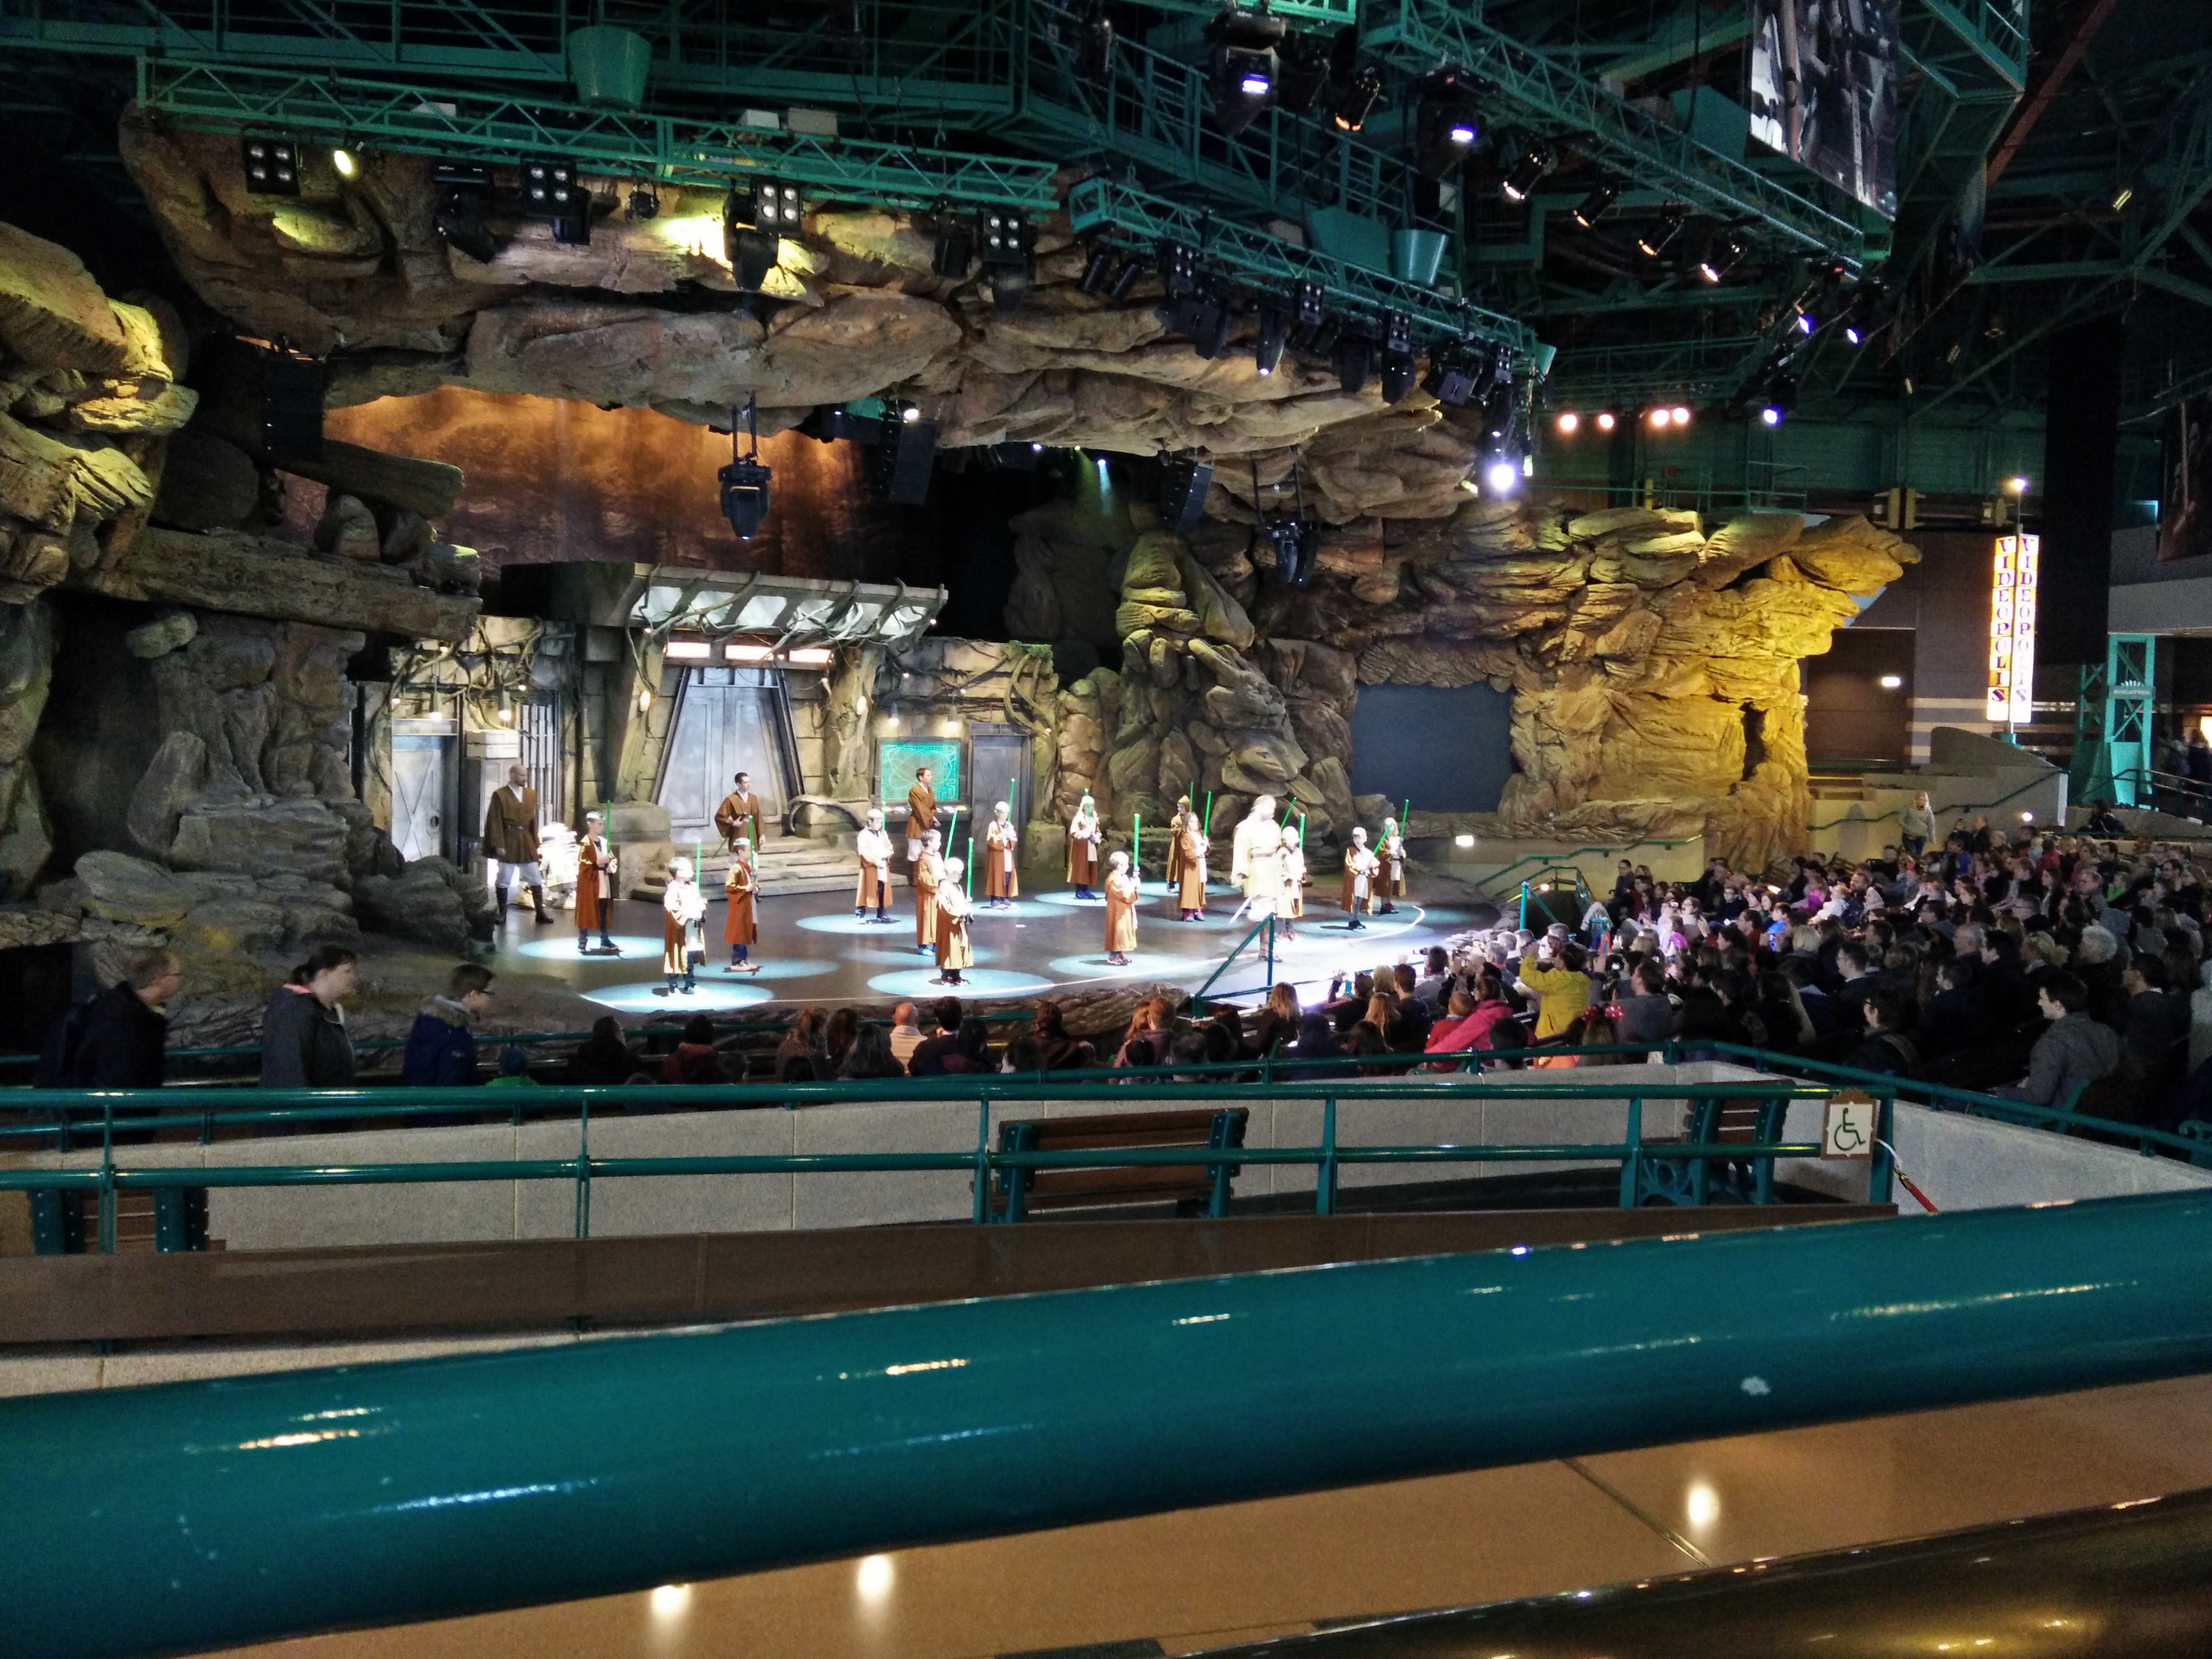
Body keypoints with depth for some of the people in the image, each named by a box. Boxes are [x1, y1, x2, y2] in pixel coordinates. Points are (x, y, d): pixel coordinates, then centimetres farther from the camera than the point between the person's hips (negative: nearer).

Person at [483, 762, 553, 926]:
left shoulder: (531, 794, 10)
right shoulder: (500, 795, -7)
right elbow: (496, 822, -9)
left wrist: (535, 843, 8)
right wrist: (498, 845, -14)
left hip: (527, 842, 5)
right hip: (508, 842, -5)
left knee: (536, 880, 6)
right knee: (504, 881, 3)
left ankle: (541, 912, 13)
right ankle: (502, 913, 12)